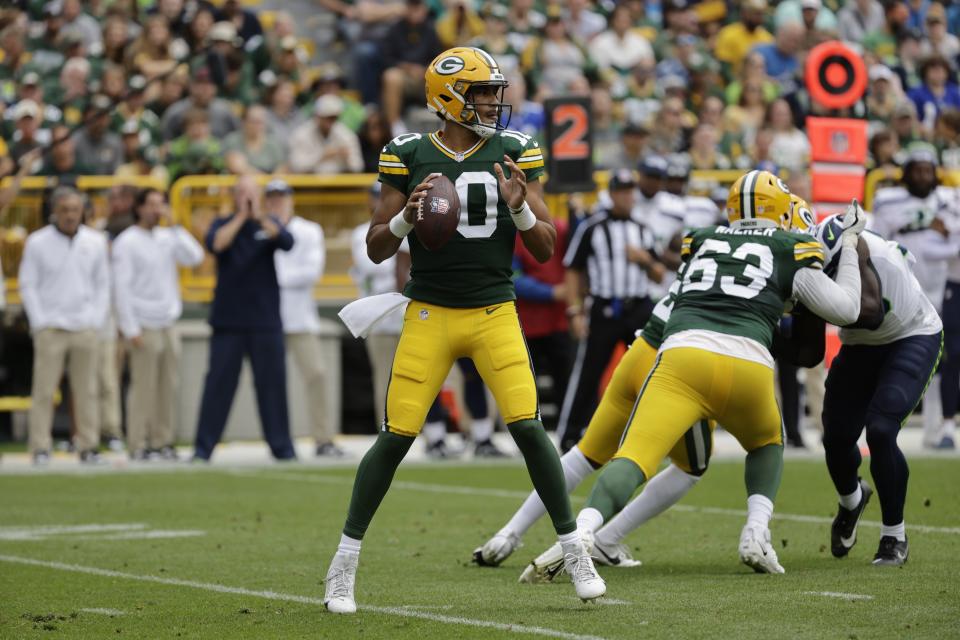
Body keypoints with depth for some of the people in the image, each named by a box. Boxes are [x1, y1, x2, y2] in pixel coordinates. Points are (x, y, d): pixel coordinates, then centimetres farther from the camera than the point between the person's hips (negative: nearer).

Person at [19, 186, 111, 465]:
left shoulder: (95, 242, 7)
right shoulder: (37, 242, 0)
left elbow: (103, 284, 12)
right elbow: (27, 285, 2)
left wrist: (96, 320, 2)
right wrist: (39, 322, -5)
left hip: (85, 328, 2)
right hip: (50, 327, -2)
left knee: (87, 390, 3)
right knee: (44, 390, -5)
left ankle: (88, 447, 7)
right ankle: (40, 449, -3)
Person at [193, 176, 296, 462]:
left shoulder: (269, 224, 9)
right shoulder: (223, 224, 7)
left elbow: (286, 242, -12)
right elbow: (216, 244, -15)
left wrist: (259, 216, -18)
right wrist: (241, 217, -12)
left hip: (266, 321, 1)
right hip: (228, 321, -1)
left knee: (272, 382, 2)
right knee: (219, 383, -3)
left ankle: (281, 446, 8)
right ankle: (203, 447, -1)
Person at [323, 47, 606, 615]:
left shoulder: (515, 154, 2)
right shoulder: (409, 157, -1)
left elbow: (546, 250, 3)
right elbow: (376, 250, 3)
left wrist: (520, 208, -16)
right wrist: (407, 216, -16)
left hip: (495, 313, 1)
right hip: (429, 313, -1)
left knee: (528, 429, -11)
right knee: (396, 437, -4)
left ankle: (576, 554, 3)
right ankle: (344, 565, 9)